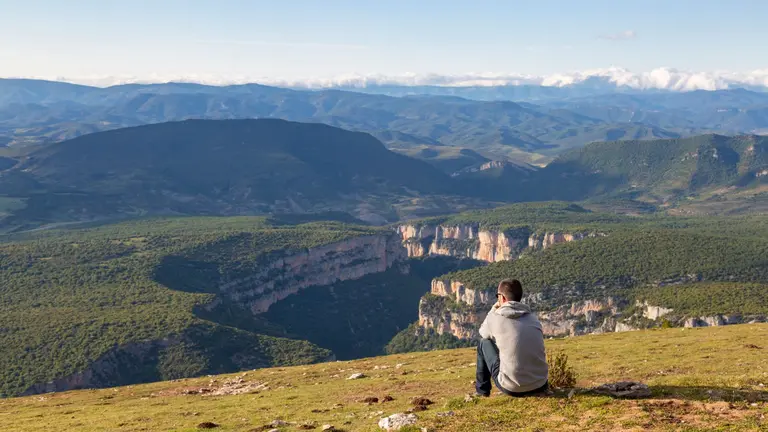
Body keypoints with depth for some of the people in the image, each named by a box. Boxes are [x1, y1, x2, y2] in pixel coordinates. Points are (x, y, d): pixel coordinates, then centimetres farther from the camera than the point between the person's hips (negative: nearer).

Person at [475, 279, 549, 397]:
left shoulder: (495, 317, -6)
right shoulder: (533, 318, 7)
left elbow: (483, 333, 16)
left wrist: (494, 309, 23)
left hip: (512, 388, -4)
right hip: (539, 386, 4)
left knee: (484, 342, 17)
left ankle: (482, 389, 25)